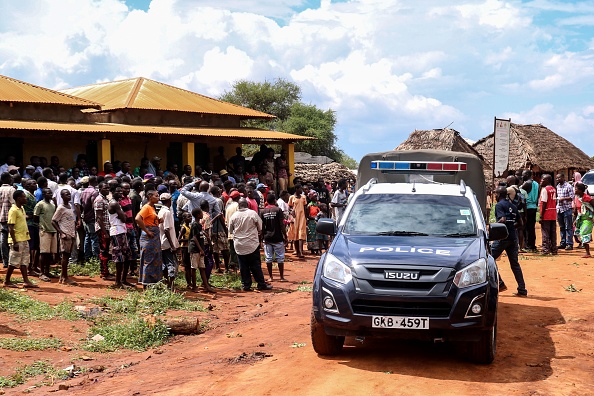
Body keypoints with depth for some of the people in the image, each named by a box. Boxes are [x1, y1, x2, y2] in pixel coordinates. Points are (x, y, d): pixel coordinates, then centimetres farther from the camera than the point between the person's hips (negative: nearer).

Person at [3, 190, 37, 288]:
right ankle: (7, 281, 10)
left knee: (24, 261, 8)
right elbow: (11, 228, -18)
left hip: (24, 239, 9)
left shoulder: (22, 209, 12)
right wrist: (14, 242, -21)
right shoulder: (13, 210, -15)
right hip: (17, 240, -9)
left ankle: (26, 281, 9)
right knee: (14, 262, -1)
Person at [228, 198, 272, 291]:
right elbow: (260, 228, -3)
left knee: (243, 266, 8)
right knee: (256, 266, 4)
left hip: (239, 245, 2)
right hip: (252, 244, -2)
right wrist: (257, 233, 18)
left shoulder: (233, 216, -3)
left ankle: (246, 285, 10)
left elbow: (230, 231, 8)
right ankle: (261, 284, 7)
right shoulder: (253, 214, -9)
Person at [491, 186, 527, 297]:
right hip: (513, 237, 7)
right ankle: (522, 290, 7)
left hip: (503, 237, -7)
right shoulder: (513, 206, 15)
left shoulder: (499, 205, -7)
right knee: (515, 264, 10)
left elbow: (503, 219, -22)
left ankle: (500, 284, -1)